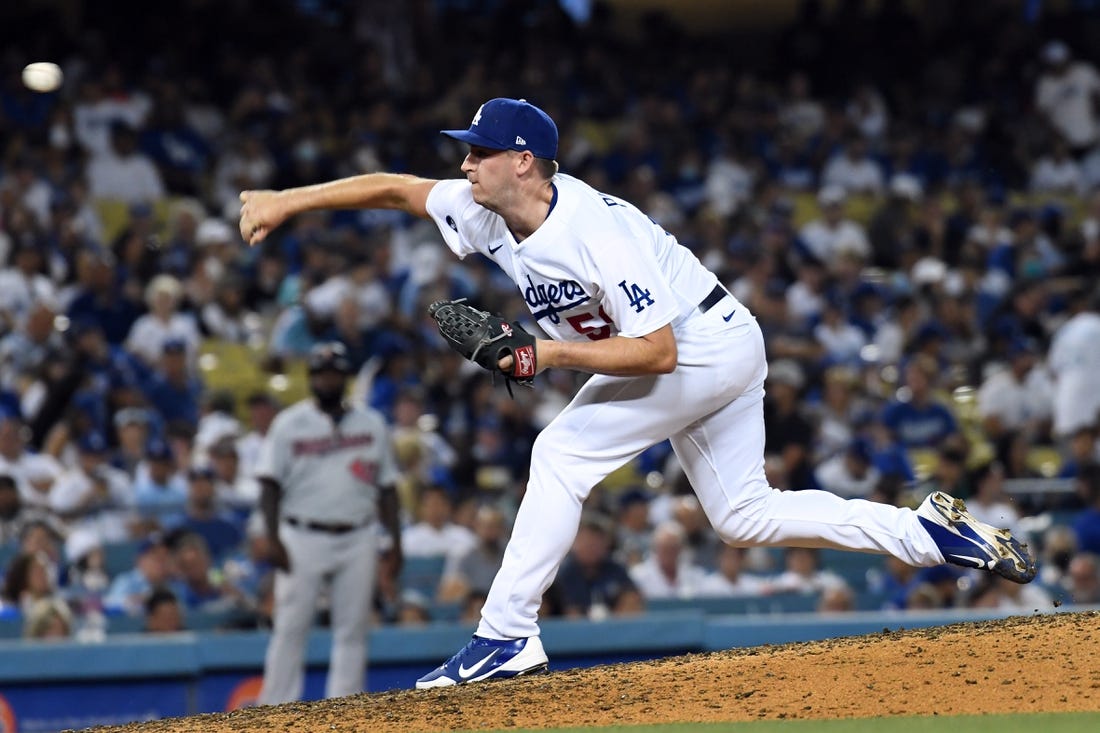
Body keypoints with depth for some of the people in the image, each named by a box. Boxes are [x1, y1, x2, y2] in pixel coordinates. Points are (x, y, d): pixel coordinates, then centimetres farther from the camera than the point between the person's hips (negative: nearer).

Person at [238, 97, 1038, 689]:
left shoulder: (597, 234, -31)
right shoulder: (488, 210, -7)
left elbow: (656, 350, -31)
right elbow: (396, 187, 1)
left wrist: (549, 353, -32)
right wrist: (286, 201, -4)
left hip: (706, 346, -10)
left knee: (563, 454, -16)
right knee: (743, 514, 13)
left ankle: (507, 636, -16)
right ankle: (931, 530, 14)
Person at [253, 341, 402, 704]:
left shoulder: (371, 424, 10)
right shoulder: (289, 424, 2)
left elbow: (386, 487, 13)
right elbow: (270, 484, -2)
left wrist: (395, 539, 5)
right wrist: (274, 539, -13)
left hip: (357, 539, 3)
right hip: (303, 538, -3)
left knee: (352, 630, 3)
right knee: (291, 627, -4)